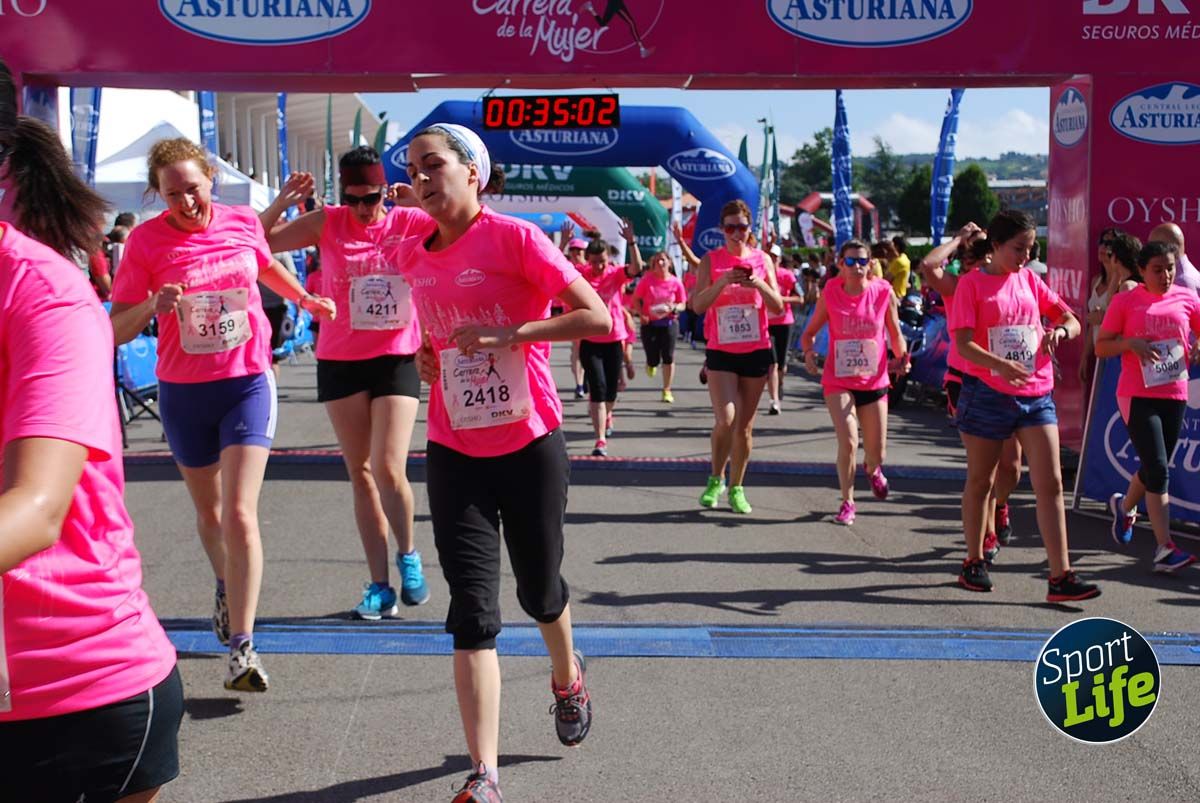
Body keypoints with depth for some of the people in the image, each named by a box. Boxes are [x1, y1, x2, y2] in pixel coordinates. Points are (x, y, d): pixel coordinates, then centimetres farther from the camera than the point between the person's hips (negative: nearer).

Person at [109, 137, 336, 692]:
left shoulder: (243, 223, -2)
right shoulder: (146, 241, -8)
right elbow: (117, 329, -9)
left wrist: (306, 299, 29)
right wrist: (152, 305, -28)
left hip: (248, 383, -1)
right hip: (183, 392, 1)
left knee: (240, 514, -13)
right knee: (209, 511, 18)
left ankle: (242, 648, -11)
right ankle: (226, 585, 49)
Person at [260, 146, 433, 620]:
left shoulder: (409, 222, -3)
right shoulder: (327, 223, 0)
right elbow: (261, 241, 2)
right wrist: (283, 202, -14)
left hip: (397, 359, -2)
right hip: (340, 363, 2)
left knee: (389, 470, -12)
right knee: (360, 474, 7)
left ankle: (408, 554, 17)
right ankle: (379, 585, 16)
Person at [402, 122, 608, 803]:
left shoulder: (516, 238, -12)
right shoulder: (415, 256, 5)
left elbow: (598, 318, -17)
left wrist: (508, 334, -23)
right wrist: (427, 357, 5)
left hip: (530, 446, -3)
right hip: (454, 452, 3)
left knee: (539, 589, 15)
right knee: (473, 611, -3)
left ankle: (567, 674, 50)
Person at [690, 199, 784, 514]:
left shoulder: (762, 260, 5)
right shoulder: (711, 260, 0)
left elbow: (778, 307, 1)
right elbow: (697, 305, -10)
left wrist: (759, 285, -17)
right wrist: (722, 281, -24)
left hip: (756, 351, 2)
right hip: (721, 351, -2)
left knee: (745, 425, 6)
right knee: (725, 420, -15)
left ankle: (736, 488, 18)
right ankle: (716, 479, 7)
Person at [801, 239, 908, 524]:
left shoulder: (883, 292, -6)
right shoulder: (830, 294, -7)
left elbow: (895, 333, 5)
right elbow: (810, 332, 2)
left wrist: (902, 356, -14)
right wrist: (808, 352, -19)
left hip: (874, 381, 2)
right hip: (838, 380, -2)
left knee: (877, 453, 10)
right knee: (848, 442, -18)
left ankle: (872, 469, 49)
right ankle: (847, 503, 3)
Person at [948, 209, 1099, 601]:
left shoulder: (1030, 280, 10)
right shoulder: (972, 283, -5)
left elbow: (1072, 320, 12)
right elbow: (963, 344, -14)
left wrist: (1061, 329, -13)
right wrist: (1000, 365, -32)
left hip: (1036, 395, 4)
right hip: (987, 394, -4)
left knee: (1050, 483, -4)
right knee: (980, 481, 10)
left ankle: (1061, 578, -5)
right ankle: (973, 563, 26)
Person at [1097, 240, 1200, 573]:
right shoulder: (1125, 301, -1)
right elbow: (1101, 348, 0)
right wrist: (1130, 343, -18)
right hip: (1137, 395, -4)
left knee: (1155, 468, 15)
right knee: (1158, 470, -11)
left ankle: (1125, 506, 46)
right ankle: (1165, 548, -9)